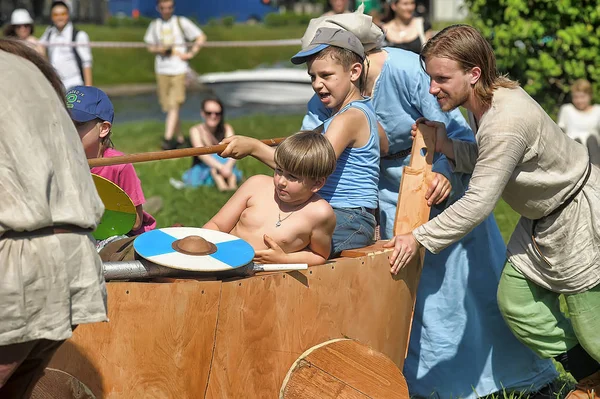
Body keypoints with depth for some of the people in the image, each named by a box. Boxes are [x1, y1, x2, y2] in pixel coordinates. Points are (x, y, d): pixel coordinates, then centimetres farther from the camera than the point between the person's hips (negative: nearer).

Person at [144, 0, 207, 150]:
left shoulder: (181, 22, 1)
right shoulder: (155, 25, 11)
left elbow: (201, 37, 4)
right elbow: (150, 46, 18)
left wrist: (190, 54, -5)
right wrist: (158, 49, -4)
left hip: (178, 71, -4)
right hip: (161, 70, 4)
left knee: (174, 106, -14)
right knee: (167, 107, 5)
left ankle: (168, 138, -19)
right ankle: (180, 138, 17)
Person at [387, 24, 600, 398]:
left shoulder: (506, 123, -33)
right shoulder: (493, 96, -4)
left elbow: (478, 203, -31)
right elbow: (490, 162, 4)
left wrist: (419, 238, -25)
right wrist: (448, 146, -12)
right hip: (542, 218, 10)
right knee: (516, 302, 10)